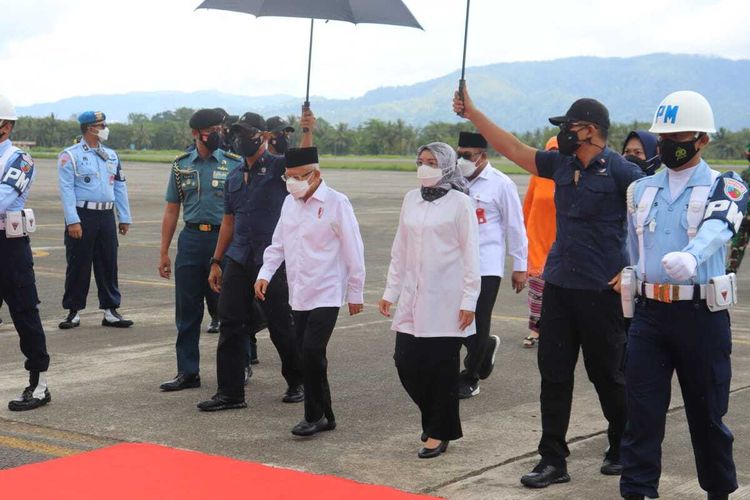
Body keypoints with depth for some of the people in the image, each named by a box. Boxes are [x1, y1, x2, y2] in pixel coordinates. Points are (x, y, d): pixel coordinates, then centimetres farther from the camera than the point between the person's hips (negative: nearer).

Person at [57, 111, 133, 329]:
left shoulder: (111, 155, 14)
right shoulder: (70, 156, -4)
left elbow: (120, 187, 16)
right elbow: (66, 189, -10)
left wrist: (125, 218, 12)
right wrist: (72, 221, -18)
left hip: (106, 215, 5)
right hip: (82, 215, -5)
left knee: (108, 264, 7)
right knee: (78, 265, 1)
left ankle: (110, 311, 14)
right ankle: (73, 311, 10)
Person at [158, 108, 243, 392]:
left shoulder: (234, 164, 2)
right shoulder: (181, 166, 10)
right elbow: (172, 211, 12)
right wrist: (164, 252, 8)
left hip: (225, 238, -3)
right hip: (191, 239, 3)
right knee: (187, 310, 5)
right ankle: (188, 372, 13)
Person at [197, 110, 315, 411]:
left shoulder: (279, 168, -3)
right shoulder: (234, 178, 15)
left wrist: (307, 132, -40)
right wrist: (216, 262, 16)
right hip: (238, 261, 6)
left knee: (281, 327, 4)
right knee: (230, 325, 2)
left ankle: (297, 383, 23)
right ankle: (230, 392, 8)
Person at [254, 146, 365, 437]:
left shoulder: (336, 203, -9)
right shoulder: (290, 202, 11)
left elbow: (354, 252, -7)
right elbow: (278, 244, 18)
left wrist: (355, 293, -5)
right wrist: (265, 273, 2)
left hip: (326, 294, -7)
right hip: (299, 294, 7)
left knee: (312, 350, -15)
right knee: (307, 354, 7)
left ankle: (315, 415, -2)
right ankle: (324, 416, 18)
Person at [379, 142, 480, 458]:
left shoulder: (460, 203, -5)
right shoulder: (411, 199, 10)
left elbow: (471, 255, -6)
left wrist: (469, 301, -11)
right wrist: (390, 291, 12)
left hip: (446, 299, -5)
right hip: (413, 297, 5)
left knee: (443, 367, 0)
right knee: (406, 361, 3)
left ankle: (439, 433, 13)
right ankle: (435, 417, 25)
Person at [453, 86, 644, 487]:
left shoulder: (619, 171, -12)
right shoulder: (561, 165, 8)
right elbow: (513, 148, 14)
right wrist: (471, 112, 12)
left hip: (601, 290, -6)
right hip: (558, 285, 6)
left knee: (607, 374, 8)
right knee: (553, 372, 6)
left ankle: (623, 451, 27)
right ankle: (553, 459, 14)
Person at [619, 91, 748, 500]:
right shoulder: (641, 190, 11)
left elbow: (717, 229, -26)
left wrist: (691, 256, -47)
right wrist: (632, 294, 13)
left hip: (701, 314, -3)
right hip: (648, 312, 4)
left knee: (707, 412, 7)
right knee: (641, 410, 1)